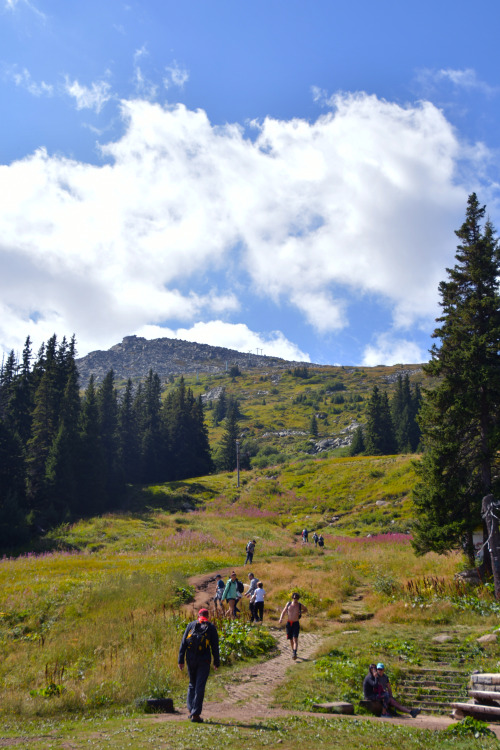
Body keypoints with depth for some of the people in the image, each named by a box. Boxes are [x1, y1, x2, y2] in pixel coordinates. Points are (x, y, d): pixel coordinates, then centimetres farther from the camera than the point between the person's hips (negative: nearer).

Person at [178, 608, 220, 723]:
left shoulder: (191, 625, 8)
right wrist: (216, 662, 6)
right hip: (204, 660, -2)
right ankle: (195, 714, -1)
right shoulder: (211, 627, 4)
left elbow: (183, 643, 3)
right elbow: (215, 646, 1)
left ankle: (191, 709, 11)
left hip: (191, 659, 2)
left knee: (192, 684, 18)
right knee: (200, 687, 1)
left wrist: (181, 660, 2)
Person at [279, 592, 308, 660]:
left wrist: (301, 612, -4)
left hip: (296, 624, -3)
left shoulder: (300, 605, -2)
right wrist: (281, 619, -7)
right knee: (291, 639, 12)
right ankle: (293, 651, 32)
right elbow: (284, 612, 9)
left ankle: (294, 654, -25)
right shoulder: (288, 604, 1)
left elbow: (306, 609, 17)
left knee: (295, 639, -15)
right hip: (289, 623, 3)